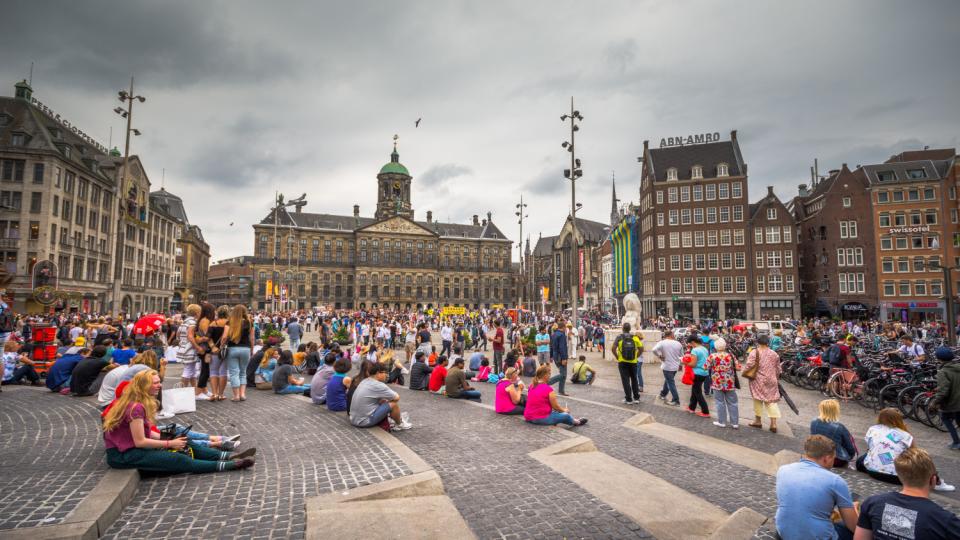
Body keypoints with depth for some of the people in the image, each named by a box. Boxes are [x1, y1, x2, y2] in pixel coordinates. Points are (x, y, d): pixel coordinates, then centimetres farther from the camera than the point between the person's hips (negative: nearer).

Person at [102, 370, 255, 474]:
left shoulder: (137, 403, 7)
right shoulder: (136, 408, -24)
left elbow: (145, 432, 10)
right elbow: (140, 441, -23)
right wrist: (169, 443, -18)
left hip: (132, 446, 9)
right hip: (122, 454, -9)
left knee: (186, 446, 1)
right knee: (179, 460, -17)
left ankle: (229, 456, -3)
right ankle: (230, 465, -20)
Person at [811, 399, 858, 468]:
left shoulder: (813, 423, -10)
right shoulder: (839, 427, -22)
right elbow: (849, 446, -6)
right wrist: (853, 455, 16)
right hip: (837, 461, -4)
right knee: (850, 437, 16)